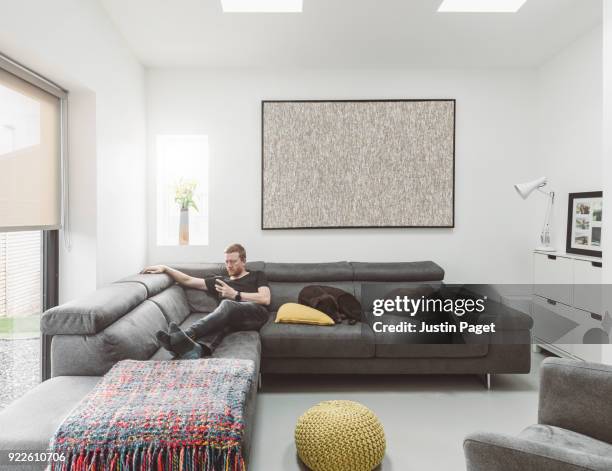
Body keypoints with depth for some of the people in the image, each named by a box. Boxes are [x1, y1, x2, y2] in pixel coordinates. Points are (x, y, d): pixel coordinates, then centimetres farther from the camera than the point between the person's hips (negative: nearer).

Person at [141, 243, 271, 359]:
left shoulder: (257, 275, 24)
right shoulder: (220, 281, 33)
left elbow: (265, 299, 5)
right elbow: (188, 280, 29)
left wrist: (235, 294, 1)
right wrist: (165, 268, 18)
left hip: (256, 313, -3)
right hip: (233, 321, 3)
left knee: (227, 304, -36)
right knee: (222, 321, -36)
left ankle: (187, 335, -56)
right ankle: (200, 347, -66)